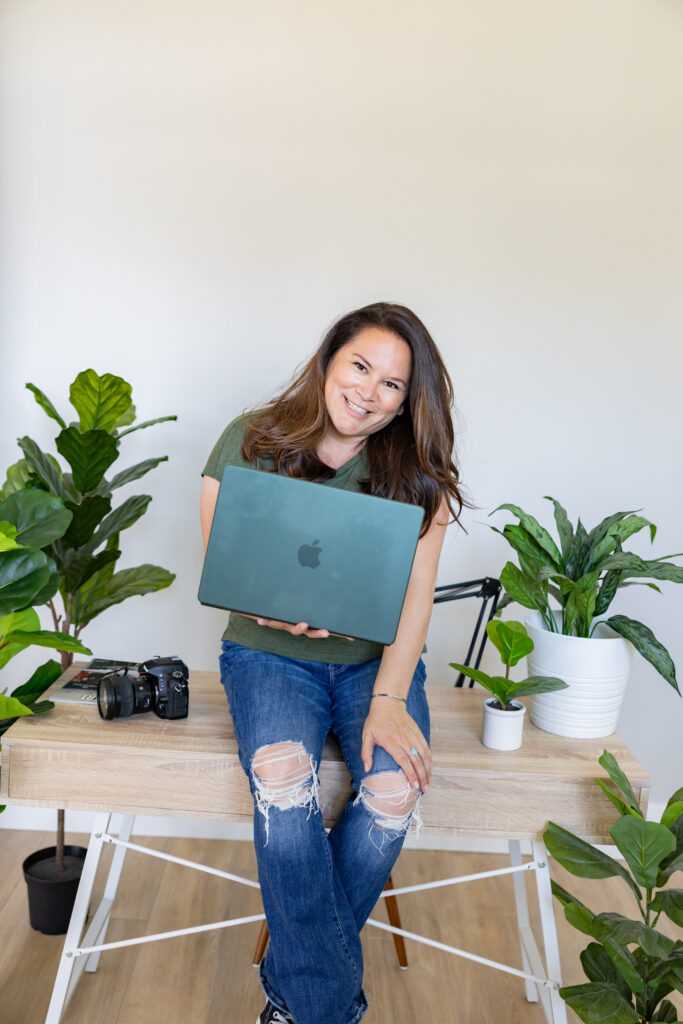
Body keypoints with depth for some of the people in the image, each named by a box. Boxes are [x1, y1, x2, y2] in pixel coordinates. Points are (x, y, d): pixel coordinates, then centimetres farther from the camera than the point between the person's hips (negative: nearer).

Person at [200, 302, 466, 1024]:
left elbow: (416, 591, -8)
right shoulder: (250, 440, -4)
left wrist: (388, 699, -19)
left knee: (395, 788, -26)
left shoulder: (418, 471, -2)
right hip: (268, 653, -1)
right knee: (281, 778, -30)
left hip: (376, 659, 1)